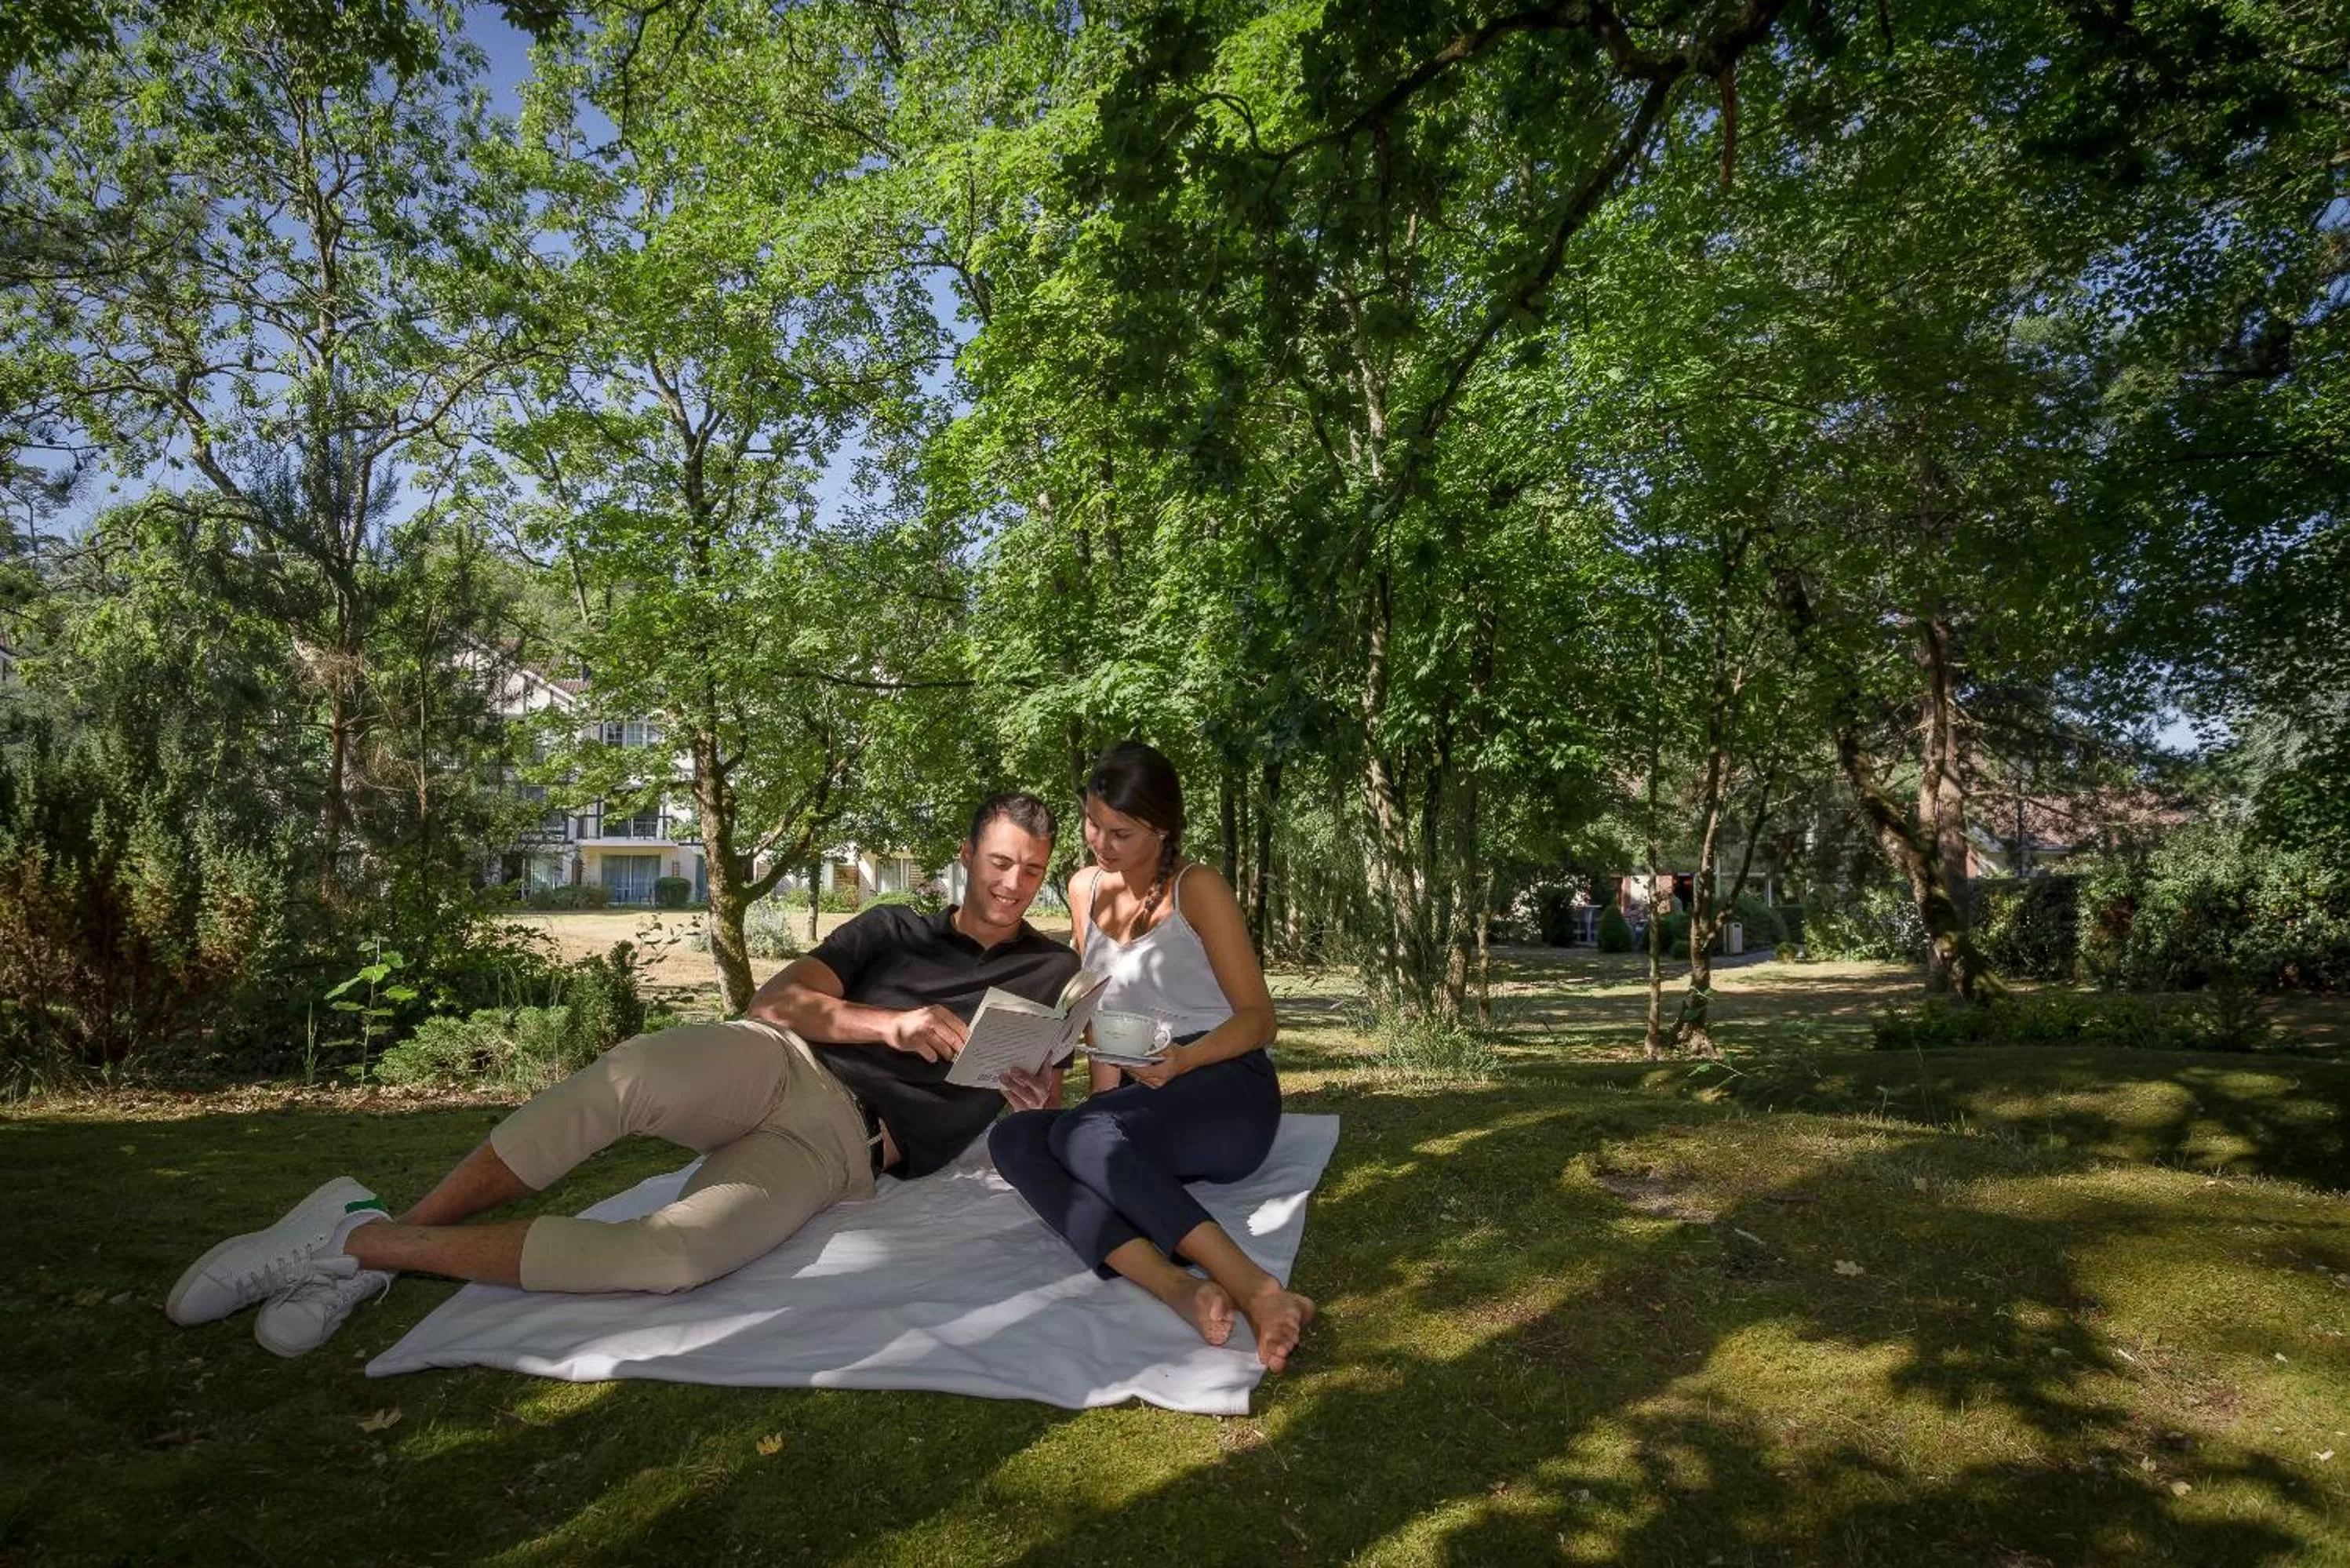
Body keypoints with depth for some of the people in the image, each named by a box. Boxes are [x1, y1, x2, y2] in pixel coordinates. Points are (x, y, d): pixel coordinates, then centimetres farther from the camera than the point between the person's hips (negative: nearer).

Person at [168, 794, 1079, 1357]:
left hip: (841, 1150, -1)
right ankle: (391, 1226, -19)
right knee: (629, 1073, -35)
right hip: (778, 1067, 1)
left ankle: (365, 1242, -20)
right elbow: (774, 1001, 2)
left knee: (667, 1258, -32)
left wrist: (1038, 1098, -12)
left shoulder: (1052, 975, 15)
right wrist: (891, 1025, -14)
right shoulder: (892, 928, 15)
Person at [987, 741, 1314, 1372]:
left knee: (1079, 1135, -34)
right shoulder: (1085, 889, 13)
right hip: (1143, 1100, 6)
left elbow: (1259, 1019, -6)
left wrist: (1183, 1061, -25)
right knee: (1012, 1137, -25)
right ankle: (1176, 1286, -48)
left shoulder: (1197, 889, -5)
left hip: (1228, 1089, -6)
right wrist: (1104, 1100, 2)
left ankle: (1259, 1292, -48)